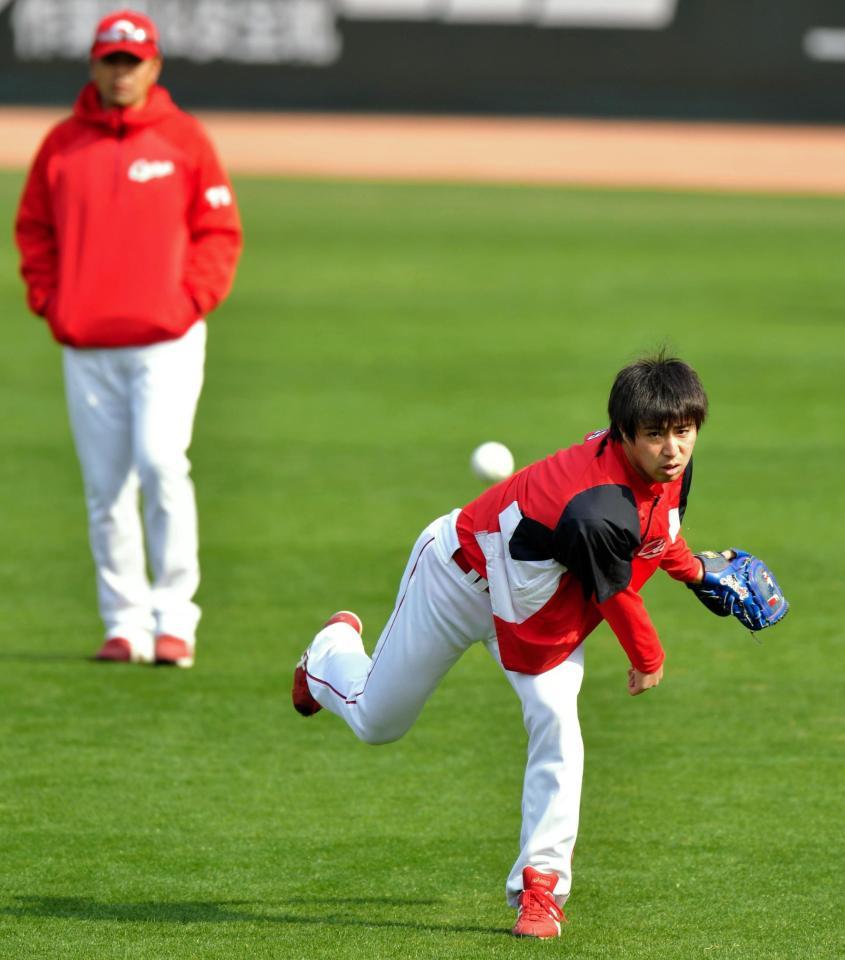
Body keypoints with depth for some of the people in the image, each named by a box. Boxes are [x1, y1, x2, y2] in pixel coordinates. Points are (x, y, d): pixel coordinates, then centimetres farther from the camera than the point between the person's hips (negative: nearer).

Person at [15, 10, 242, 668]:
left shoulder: (183, 138, 4)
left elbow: (219, 230, 6)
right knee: (106, 490, 3)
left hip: (167, 339, -3)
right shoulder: (62, 144, 9)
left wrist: (192, 299, -6)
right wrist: (49, 299, 3)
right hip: (85, 348, 3)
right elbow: (33, 228, 16)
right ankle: (125, 625, 11)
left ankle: (174, 619, -9)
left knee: (162, 465, -17)